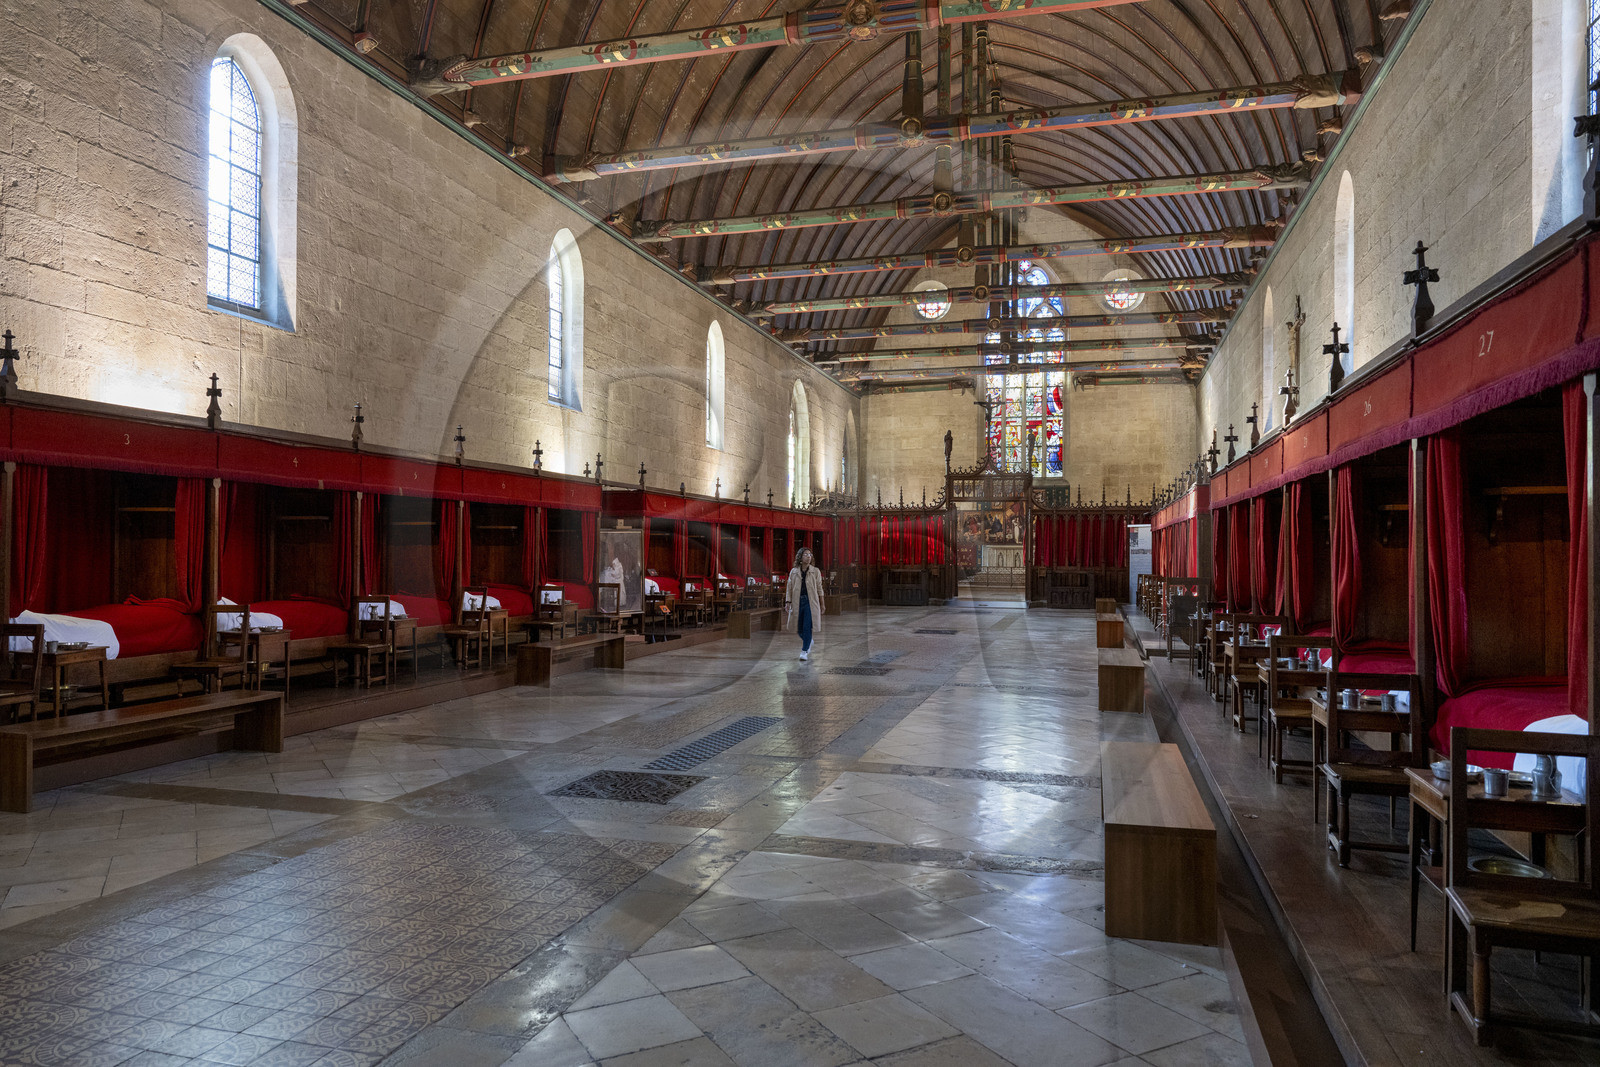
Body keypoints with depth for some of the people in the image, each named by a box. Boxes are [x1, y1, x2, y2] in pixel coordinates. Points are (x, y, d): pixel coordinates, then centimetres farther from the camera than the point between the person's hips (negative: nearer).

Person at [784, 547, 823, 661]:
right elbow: (789, 588, 6)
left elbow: (819, 588, 7)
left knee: (807, 628, -11)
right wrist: (787, 602, -4)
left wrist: (822, 604, 6)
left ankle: (804, 651, -5)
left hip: (810, 602, -2)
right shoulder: (793, 572, 7)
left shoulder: (816, 571, 4)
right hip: (798, 602, 2)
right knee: (799, 629, 8)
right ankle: (809, 642, 37)